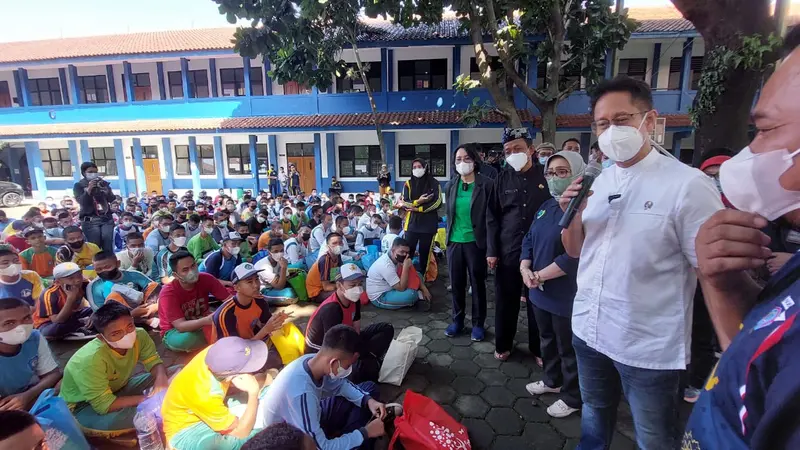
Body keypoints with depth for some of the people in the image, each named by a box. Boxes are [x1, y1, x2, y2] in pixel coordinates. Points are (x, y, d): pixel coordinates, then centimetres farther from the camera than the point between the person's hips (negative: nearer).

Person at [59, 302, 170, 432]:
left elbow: (154, 362, -10)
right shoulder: (91, 359, -36)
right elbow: (104, 405, -33)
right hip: (82, 406, -5)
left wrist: (161, 377, -33)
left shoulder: (140, 335, -21)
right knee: (115, 419, -38)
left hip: (117, 388, 5)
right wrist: (148, 398, -31)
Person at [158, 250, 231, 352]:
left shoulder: (206, 279, -16)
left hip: (201, 326, 2)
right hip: (174, 332, -2)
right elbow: (181, 326, -33)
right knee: (185, 339, -38)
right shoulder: (168, 293, -25)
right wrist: (206, 320, -51)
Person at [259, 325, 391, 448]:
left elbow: (340, 384, 3)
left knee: (370, 388, 6)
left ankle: (344, 436, 4)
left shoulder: (313, 360, -18)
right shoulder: (301, 394, -40)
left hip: (313, 417, 7)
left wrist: (368, 400, -11)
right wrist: (365, 433, -23)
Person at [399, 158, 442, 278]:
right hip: (412, 223, 1)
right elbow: (404, 203, 0)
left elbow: (438, 202, -7)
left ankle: (422, 275, 20)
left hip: (429, 223, -1)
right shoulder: (408, 184, 7)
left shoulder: (434, 183, 2)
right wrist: (418, 202, -17)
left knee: (425, 251, 7)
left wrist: (418, 209, -11)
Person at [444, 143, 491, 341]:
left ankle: (478, 324, 24)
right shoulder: (450, 186, 7)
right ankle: (457, 320, 29)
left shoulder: (486, 184, -7)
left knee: (477, 284, 9)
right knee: (456, 283, 13)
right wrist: (448, 237, 13)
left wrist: (489, 245, -9)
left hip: (475, 242, -4)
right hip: (454, 242, 4)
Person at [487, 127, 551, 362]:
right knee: (506, 301, 11)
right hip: (507, 251, 1)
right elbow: (492, 217, 4)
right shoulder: (502, 179, 4)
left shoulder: (545, 178, 0)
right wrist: (491, 250, -1)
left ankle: (538, 348, 28)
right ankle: (503, 345, 29)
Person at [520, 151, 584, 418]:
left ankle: (573, 397, 32)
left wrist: (539, 275, -19)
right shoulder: (546, 207, 8)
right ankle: (552, 380, 46)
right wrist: (525, 269, -7)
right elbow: (529, 240, 10)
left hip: (566, 294, -8)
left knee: (568, 347, 11)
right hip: (540, 291, 8)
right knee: (547, 340, 24)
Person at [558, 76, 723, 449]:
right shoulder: (596, 182, 2)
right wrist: (571, 214, -11)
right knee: (593, 416, 26)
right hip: (588, 330, 5)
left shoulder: (688, 184, -15)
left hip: (650, 346, -5)